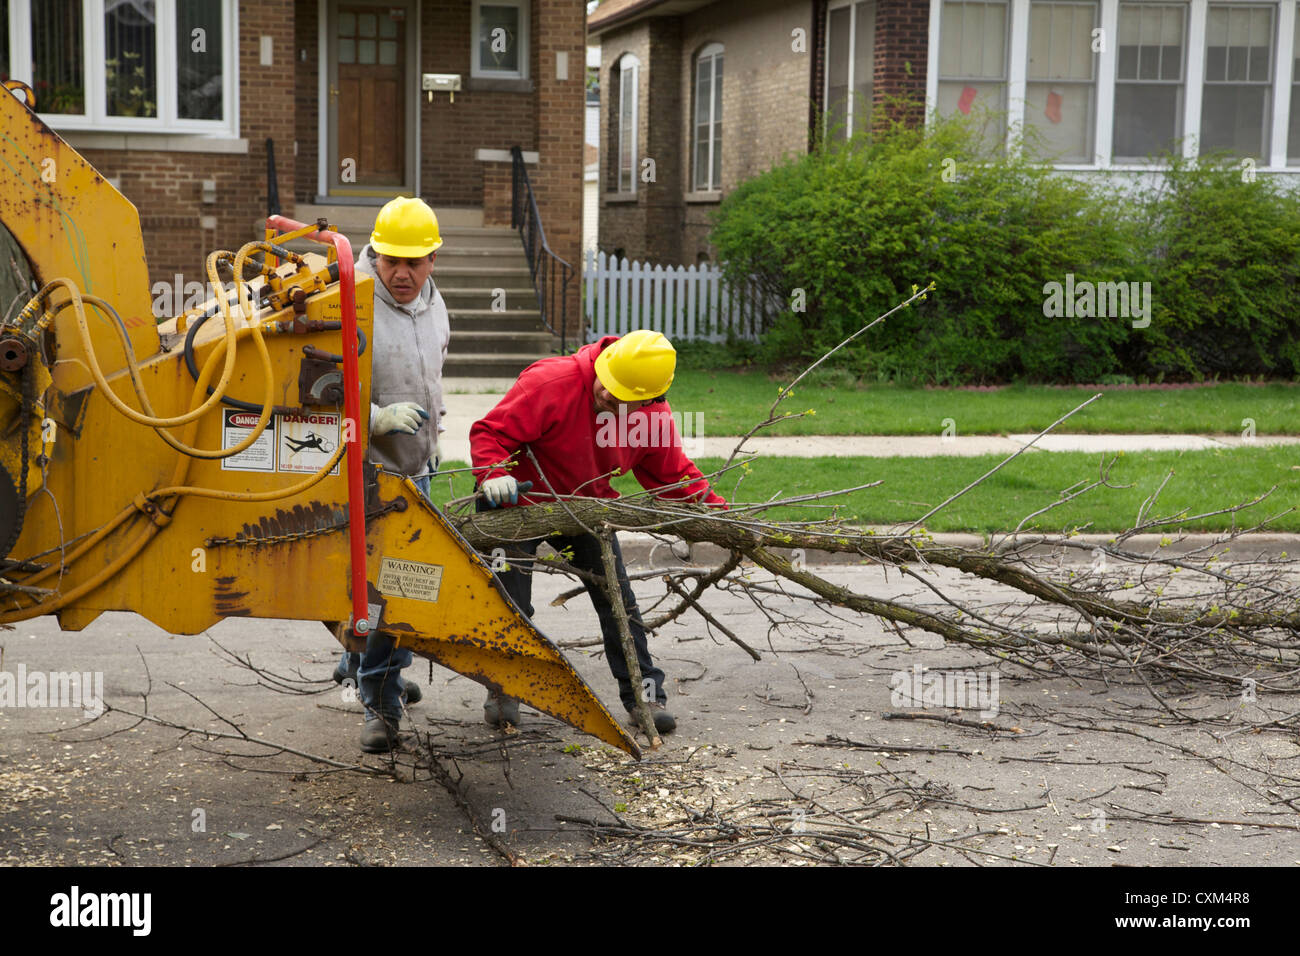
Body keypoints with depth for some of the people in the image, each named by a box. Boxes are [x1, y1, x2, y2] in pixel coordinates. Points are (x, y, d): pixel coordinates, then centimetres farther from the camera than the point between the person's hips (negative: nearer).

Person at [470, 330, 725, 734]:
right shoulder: (551, 382, -32)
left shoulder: (654, 415, -14)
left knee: (617, 599, 2)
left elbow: (674, 475, -1)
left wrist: (721, 516, -8)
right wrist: (494, 476, -45)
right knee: (511, 600, -3)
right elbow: (491, 432, -27)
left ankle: (645, 693, 12)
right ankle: (502, 691, 17)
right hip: (518, 501, -4)